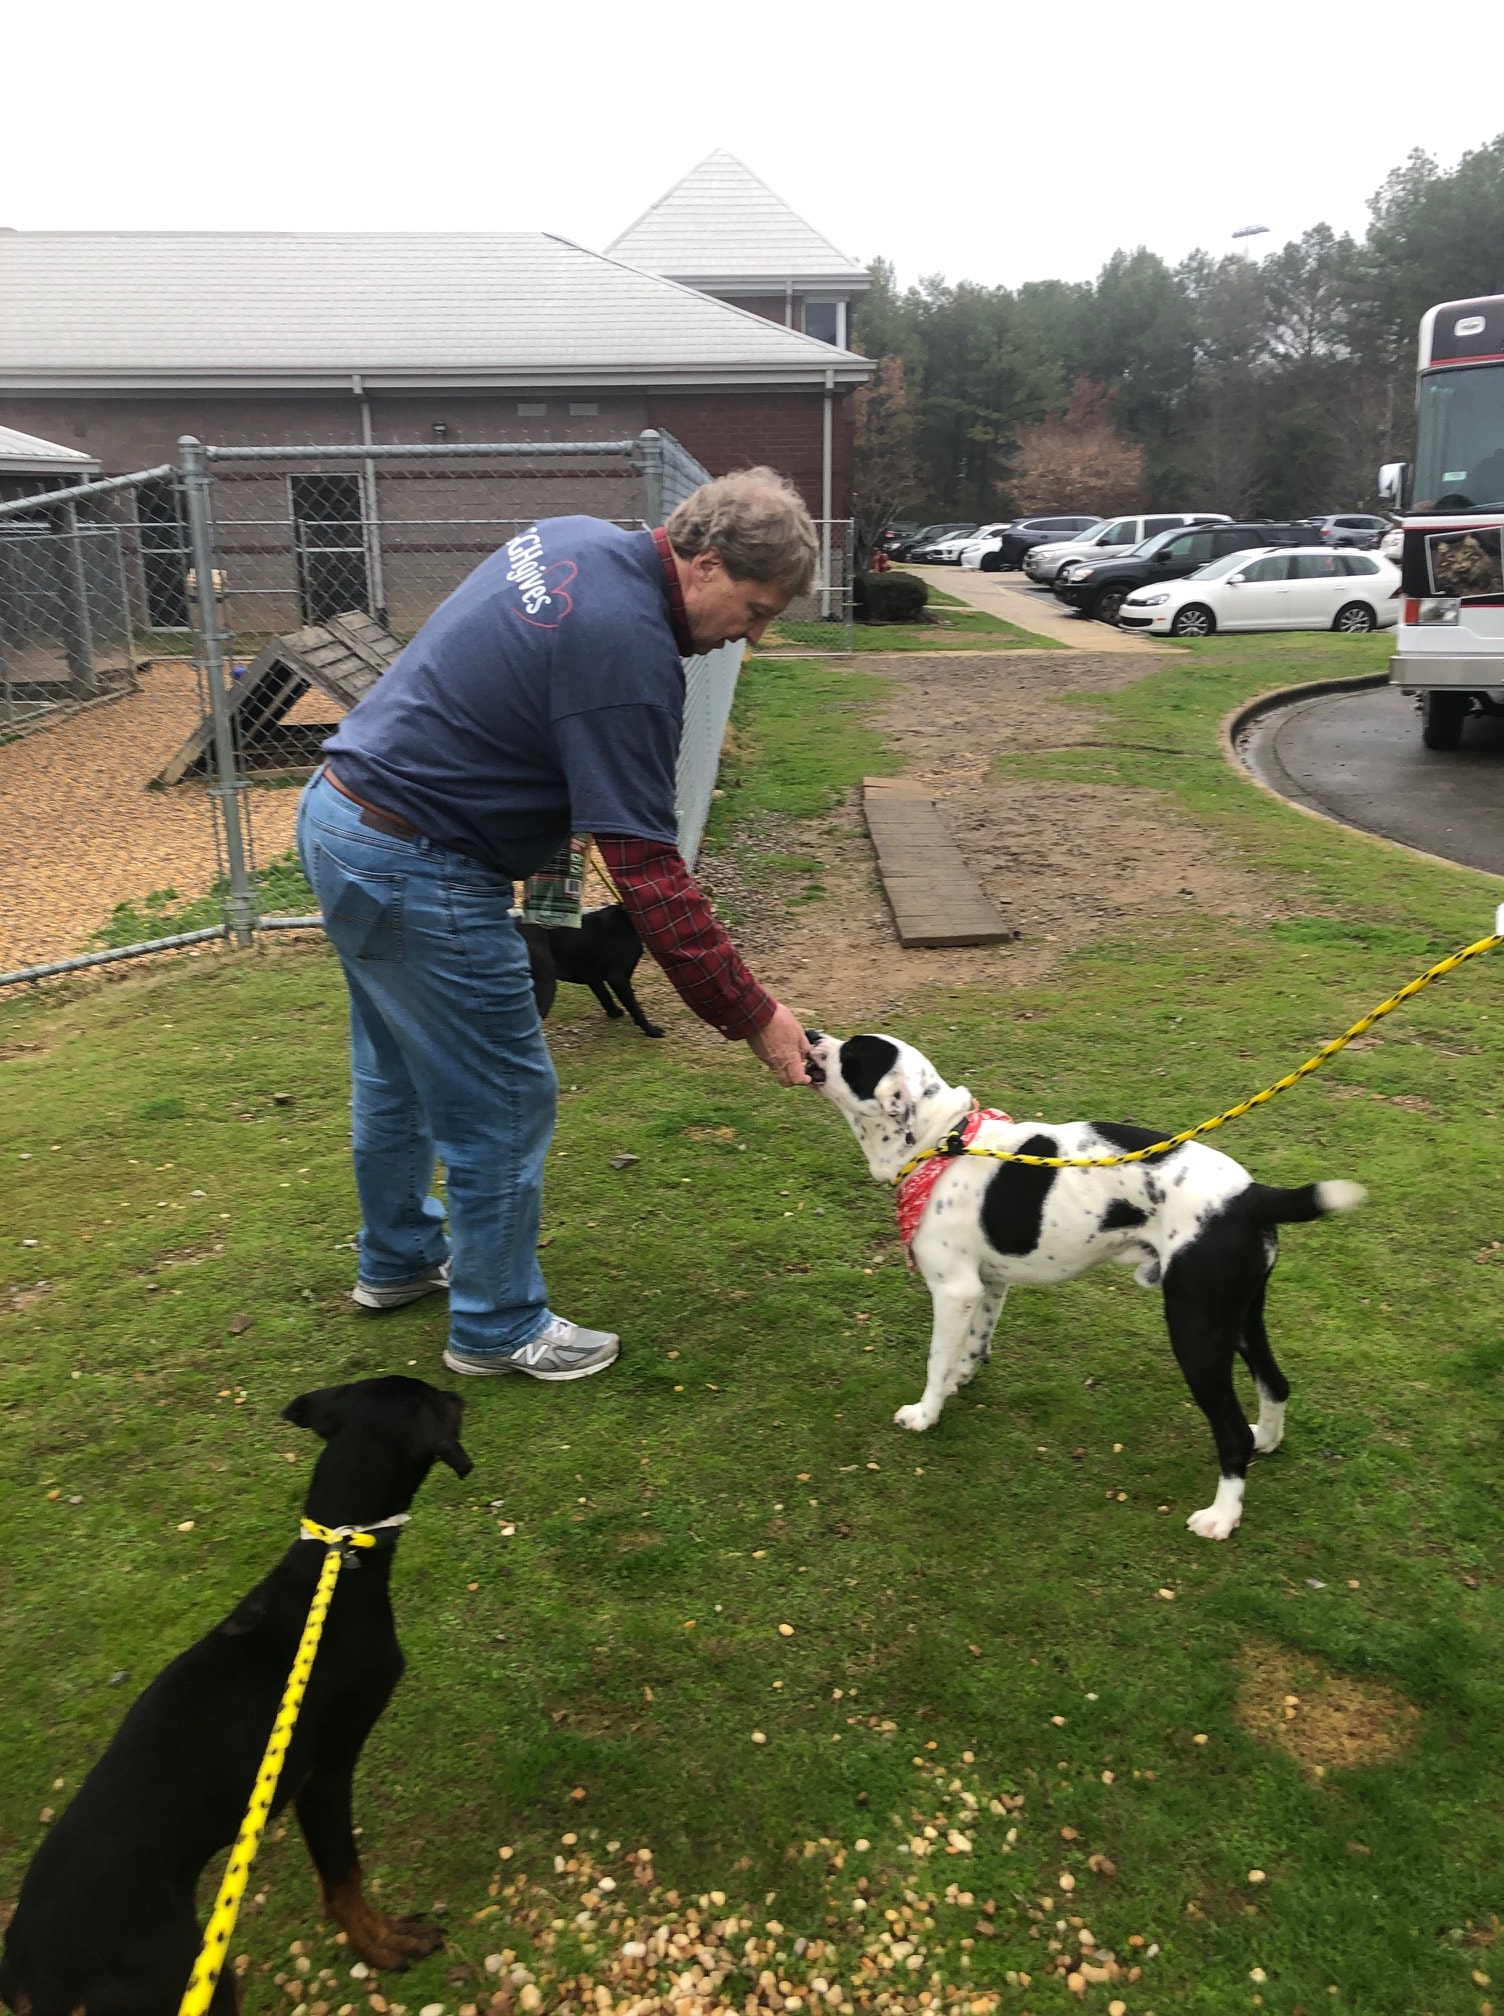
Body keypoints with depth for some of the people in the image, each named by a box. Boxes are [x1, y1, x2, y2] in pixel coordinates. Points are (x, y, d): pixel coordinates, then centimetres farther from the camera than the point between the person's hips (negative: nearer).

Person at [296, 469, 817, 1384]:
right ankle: (497, 1326, 22)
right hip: (416, 871, -10)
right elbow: (649, 873, -26)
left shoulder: (579, 538, 4)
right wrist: (753, 1016, -19)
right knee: (505, 1103, 4)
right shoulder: (628, 650, -25)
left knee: (399, 1069, 25)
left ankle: (399, 1258, 45)